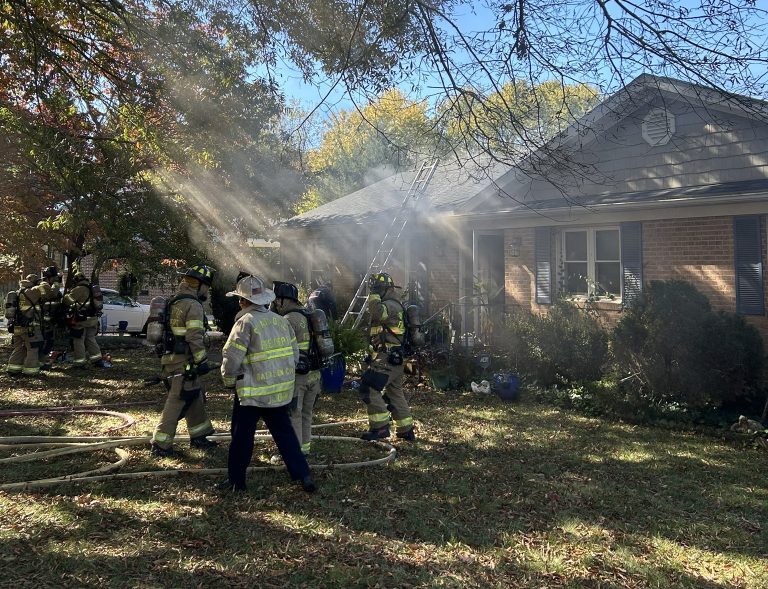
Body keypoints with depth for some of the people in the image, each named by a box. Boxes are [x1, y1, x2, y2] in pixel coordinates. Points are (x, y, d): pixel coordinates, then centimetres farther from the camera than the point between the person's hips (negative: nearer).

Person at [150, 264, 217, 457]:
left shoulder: (175, 302, 16)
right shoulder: (193, 305, -15)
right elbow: (194, 337, -21)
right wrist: (202, 361, -16)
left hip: (171, 358, 10)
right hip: (184, 362, -10)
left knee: (195, 399, 18)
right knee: (177, 402, -4)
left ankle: (199, 437, 27)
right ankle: (160, 444, -1)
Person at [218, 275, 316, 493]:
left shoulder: (246, 322, -13)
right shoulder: (281, 320, 6)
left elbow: (232, 357, -15)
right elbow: (295, 354, 10)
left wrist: (229, 381, 1)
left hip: (253, 392, -6)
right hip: (281, 391, 6)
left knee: (242, 436, 9)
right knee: (284, 432, 14)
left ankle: (236, 480, 19)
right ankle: (303, 476, 13)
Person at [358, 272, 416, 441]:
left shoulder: (390, 305, -13)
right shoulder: (394, 305, 21)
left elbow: (377, 311, -35)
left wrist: (374, 295, -20)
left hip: (386, 359, -11)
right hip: (395, 359, 11)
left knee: (369, 389, -12)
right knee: (395, 394, 16)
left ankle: (380, 427, -12)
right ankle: (406, 431, 22)